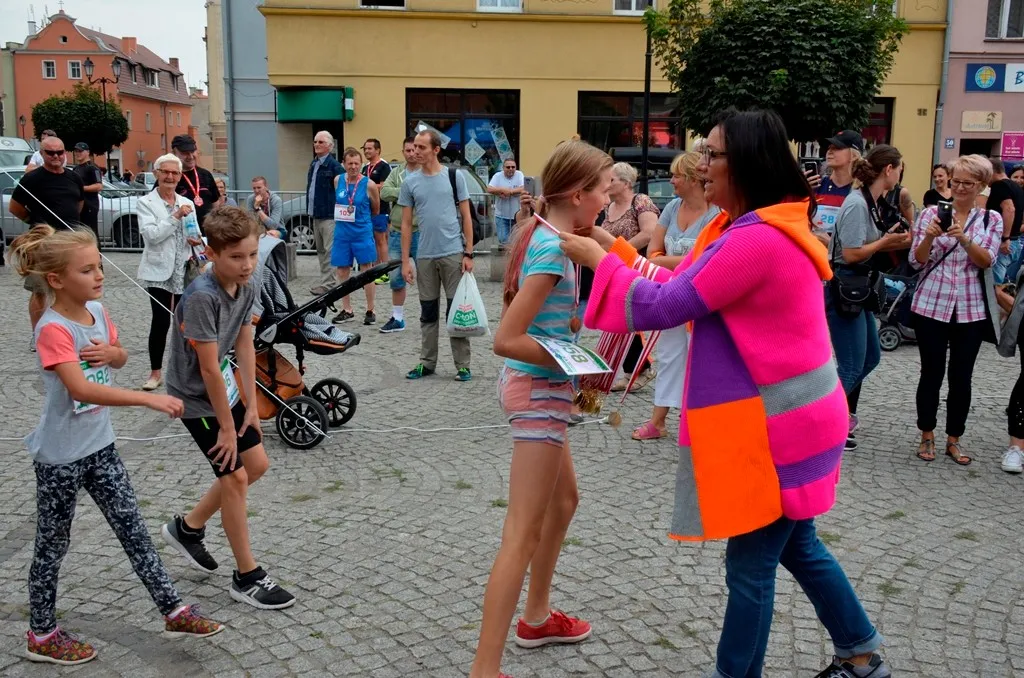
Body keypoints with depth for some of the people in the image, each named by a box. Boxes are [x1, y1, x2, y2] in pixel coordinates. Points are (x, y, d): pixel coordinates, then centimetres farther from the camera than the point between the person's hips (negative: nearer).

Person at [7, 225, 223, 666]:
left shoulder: (97, 311, 0)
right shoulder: (52, 330, -23)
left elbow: (121, 358, 16)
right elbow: (80, 388, -36)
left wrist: (112, 353, -9)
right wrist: (149, 399, -44)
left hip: (99, 445, 7)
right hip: (60, 456, -6)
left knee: (133, 530, 10)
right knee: (53, 545, 10)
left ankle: (174, 612, 18)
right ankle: (42, 635, 28)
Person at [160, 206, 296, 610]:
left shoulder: (246, 287, -5)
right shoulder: (202, 297, -29)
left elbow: (245, 347, 2)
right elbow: (209, 368, -26)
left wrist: (251, 404, 0)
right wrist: (226, 426, -20)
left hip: (223, 388, 8)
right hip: (196, 398, -8)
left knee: (257, 464, 12)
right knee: (235, 476, -5)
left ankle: (187, 528, 31)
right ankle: (247, 577, 9)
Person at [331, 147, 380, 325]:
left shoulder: (368, 185, -8)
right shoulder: (337, 181, 2)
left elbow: (376, 210, 6)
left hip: (362, 232, -4)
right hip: (341, 233, 4)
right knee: (342, 271, 7)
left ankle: (370, 311, 10)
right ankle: (346, 310, 19)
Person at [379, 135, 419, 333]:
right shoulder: (396, 173, 11)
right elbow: (384, 193, -4)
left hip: (420, 234, -5)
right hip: (397, 233, 5)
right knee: (396, 278, 12)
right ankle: (397, 318, 24)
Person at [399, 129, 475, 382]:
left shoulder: (455, 177, 0)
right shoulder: (410, 182, 5)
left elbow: (466, 217, 1)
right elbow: (406, 224, 7)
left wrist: (468, 253, -5)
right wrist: (405, 261, 2)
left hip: (453, 254, -2)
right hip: (425, 256, 2)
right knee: (428, 313, 10)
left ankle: (463, 365, 9)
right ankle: (427, 363, 21)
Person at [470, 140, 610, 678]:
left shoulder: (543, 235, 8)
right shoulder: (552, 248, -20)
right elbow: (505, 340, -24)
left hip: (535, 386, 10)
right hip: (539, 390, -10)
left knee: (565, 499, 25)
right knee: (523, 532, -6)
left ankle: (537, 617, 40)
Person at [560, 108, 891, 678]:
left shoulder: (757, 239, -24)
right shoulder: (772, 226, 9)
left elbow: (666, 306, -21)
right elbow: (690, 291, 11)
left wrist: (600, 261, -10)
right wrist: (620, 253, 7)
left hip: (775, 424, -11)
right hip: (788, 414, 11)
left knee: (751, 564, 4)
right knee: (797, 545, 23)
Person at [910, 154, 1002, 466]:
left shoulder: (992, 218, 3)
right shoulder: (931, 213, 0)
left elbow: (987, 261, -8)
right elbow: (916, 261, -3)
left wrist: (963, 238, -24)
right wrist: (929, 236, -21)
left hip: (971, 310, 1)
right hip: (931, 306, -1)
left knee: (961, 377, 7)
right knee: (931, 373, 6)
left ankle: (954, 439, 21)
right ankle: (927, 436, 19)